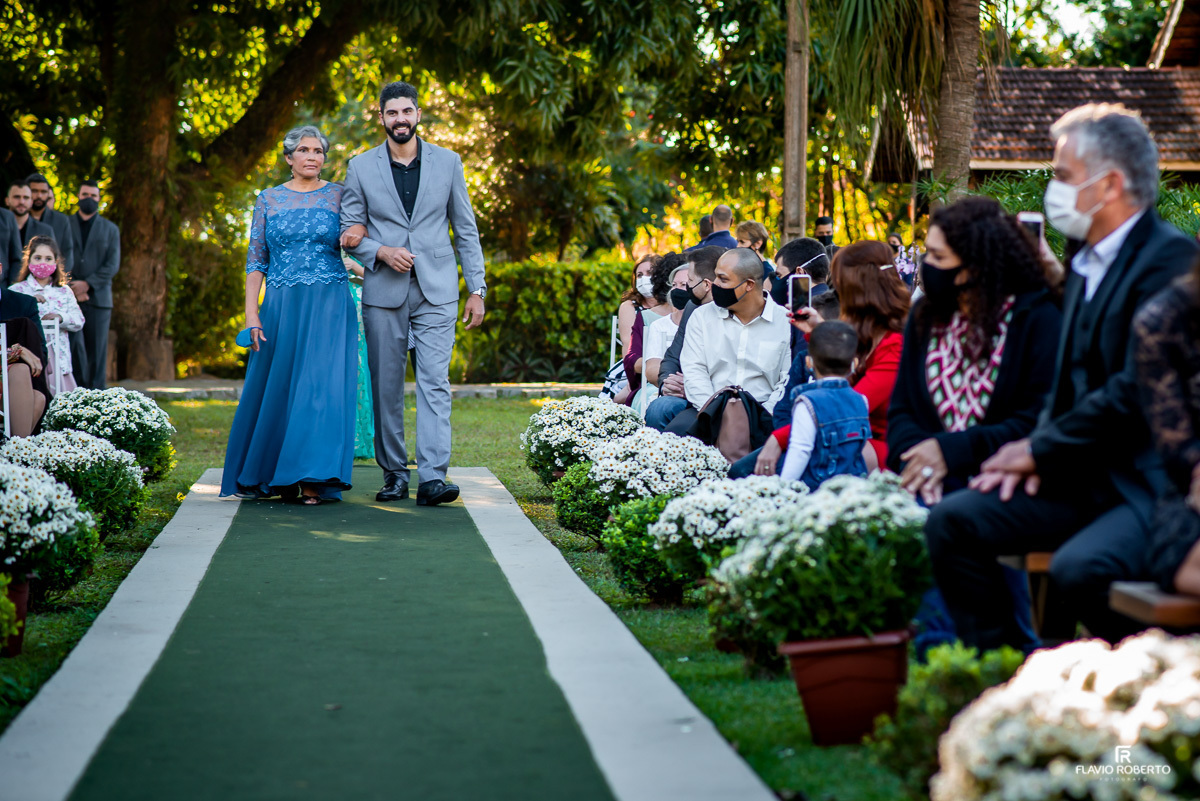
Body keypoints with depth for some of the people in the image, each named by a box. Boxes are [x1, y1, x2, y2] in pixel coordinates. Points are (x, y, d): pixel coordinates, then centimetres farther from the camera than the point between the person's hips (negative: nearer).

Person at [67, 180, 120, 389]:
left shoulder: (110, 229, 15)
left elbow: (113, 264, 4)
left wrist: (88, 284, -9)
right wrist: (72, 287, -8)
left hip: (98, 296, 1)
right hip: (69, 297, -1)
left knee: (97, 350, -2)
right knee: (73, 348, -9)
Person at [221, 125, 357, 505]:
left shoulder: (340, 196, 6)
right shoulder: (269, 199, 9)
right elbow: (256, 260, 7)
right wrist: (251, 313, -2)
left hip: (329, 306, -1)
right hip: (281, 305, 2)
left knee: (322, 385, -9)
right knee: (277, 386, 3)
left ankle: (313, 480, -7)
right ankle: (275, 476, 16)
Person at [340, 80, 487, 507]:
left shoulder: (448, 162, 6)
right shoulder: (361, 167, 5)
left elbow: (466, 229, 9)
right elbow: (348, 232, 7)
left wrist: (477, 289, 4)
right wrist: (381, 252, -12)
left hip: (436, 292, -1)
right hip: (383, 292, 1)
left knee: (435, 382, -10)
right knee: (386, 386, 4)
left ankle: (432, 476, -14)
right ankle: (394, 472, 16)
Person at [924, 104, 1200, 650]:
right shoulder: (1088, 261, 17)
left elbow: (1139, 389, -20)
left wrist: (1042, 450, -12)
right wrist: (1036, 448, 1)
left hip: (1151, 483, -9)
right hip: (1082, 476, 9)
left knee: (1079, 568, -33)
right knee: (952, 522, -6)